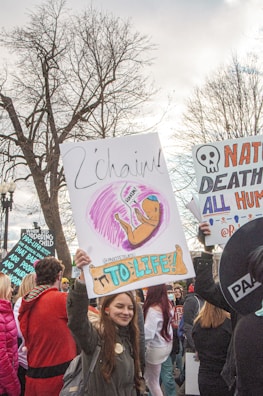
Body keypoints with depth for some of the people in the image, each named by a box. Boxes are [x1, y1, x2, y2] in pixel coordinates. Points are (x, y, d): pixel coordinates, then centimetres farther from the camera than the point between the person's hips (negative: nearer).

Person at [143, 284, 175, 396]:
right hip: (167, 345, 7)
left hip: (156, 349, -7)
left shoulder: (153, 309, -25)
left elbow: (148, 333, -27)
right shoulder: (168, 305, -3)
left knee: (152, 381, 9)